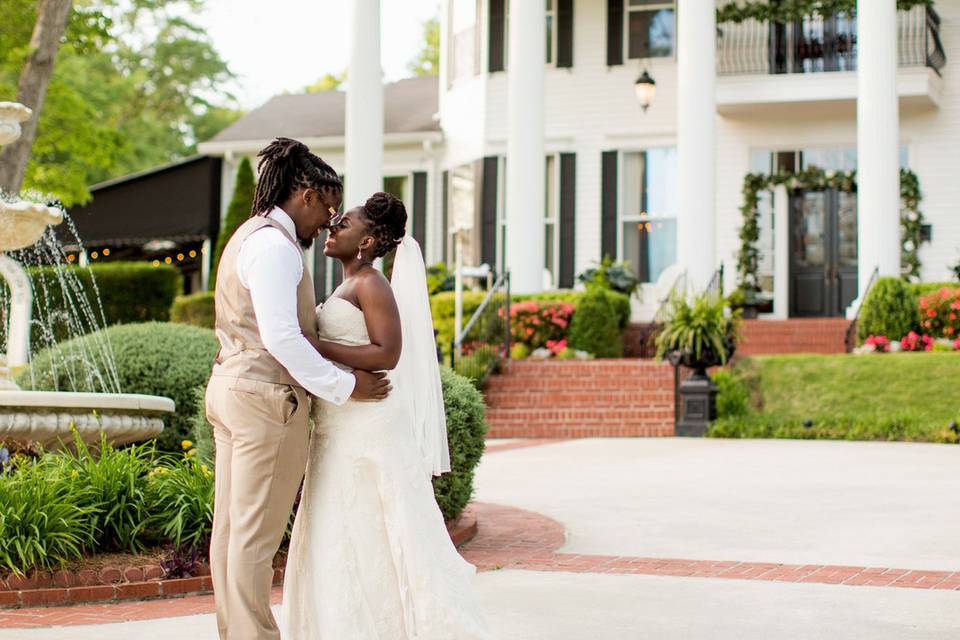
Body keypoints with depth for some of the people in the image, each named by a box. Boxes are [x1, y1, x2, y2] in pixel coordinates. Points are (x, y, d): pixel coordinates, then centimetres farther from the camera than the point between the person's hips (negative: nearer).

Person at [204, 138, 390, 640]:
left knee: (231, 525, 13)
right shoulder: (274, 245, -15)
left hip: (232, 387, 10)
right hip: (267, 397, -10)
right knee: (257, 533, -4)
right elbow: (281, 336, -23)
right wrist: (343, 386, -18)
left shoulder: (249, 236, 18)